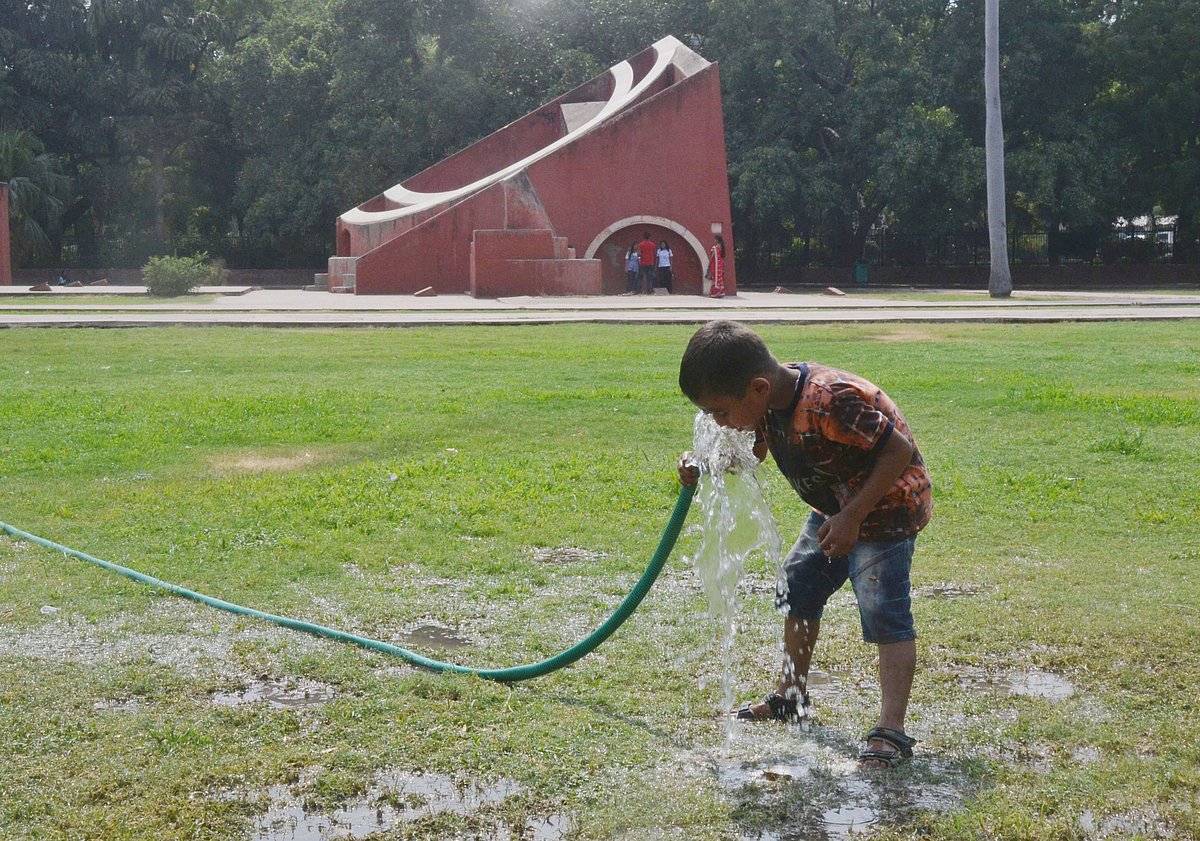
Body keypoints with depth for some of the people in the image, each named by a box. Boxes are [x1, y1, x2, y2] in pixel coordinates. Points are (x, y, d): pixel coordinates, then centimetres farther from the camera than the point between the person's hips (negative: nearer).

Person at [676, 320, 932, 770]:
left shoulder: (831, 401, -38)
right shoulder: (767, 402, -12)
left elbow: (899, 450, -32)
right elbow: (752, 450, 6)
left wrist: (853, 517, -31)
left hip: (886, 505, -9)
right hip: (832, 508, 10)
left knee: (885, 615, -16)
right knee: (798, 590, 18)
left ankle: (892, 730, -16)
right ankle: (791, 696, 35)